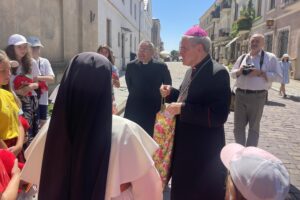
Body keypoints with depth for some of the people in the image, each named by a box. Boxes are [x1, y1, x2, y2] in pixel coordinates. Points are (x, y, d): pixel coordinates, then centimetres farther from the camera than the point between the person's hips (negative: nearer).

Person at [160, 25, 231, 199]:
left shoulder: (218, 73, -21)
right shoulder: (192, 71, 8)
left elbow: (219, 116, -28)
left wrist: (182, 110, -27)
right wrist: (171, 93, 0)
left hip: (204, 151, -9)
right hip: (186, 145, 9)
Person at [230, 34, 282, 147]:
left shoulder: (270, 58, -1)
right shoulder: (242, 57, 13)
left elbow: (278, 76, -7)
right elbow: (232, 73, 16)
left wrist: (260, 73, -18)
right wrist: (239, 71, -6)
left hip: (257, 96, -4)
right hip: (240, 95, 4)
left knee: (254, 127, 8)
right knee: (238, 125, 10)